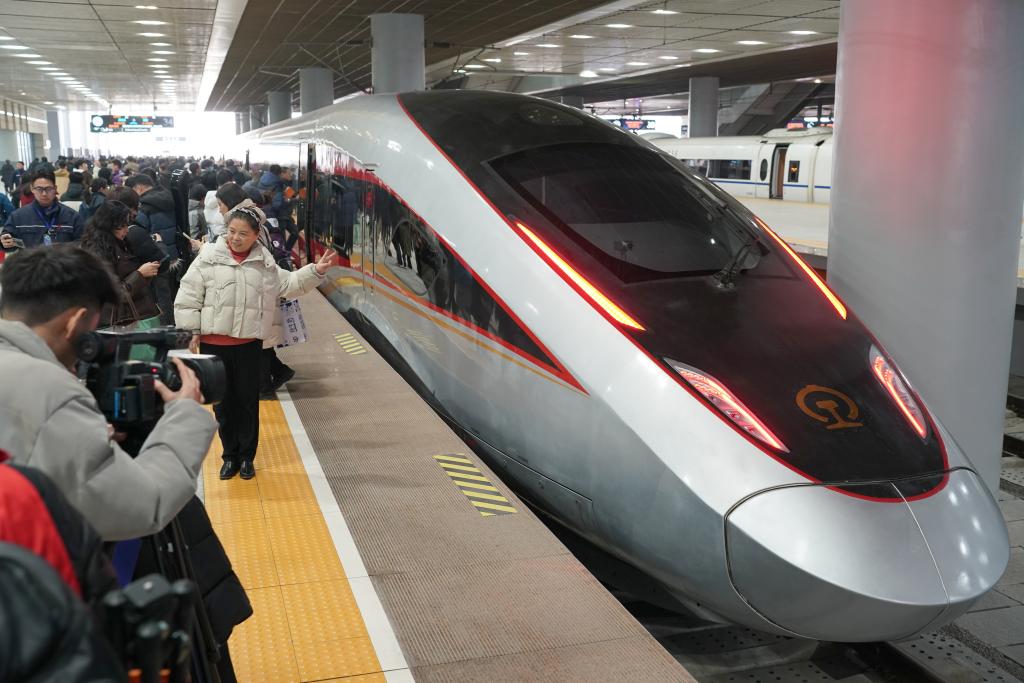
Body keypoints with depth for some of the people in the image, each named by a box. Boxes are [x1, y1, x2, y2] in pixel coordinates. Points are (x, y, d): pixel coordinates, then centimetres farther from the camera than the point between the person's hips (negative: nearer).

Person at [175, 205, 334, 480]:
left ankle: (246, 456, 22)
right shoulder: (208, 259, -4)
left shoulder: (264, 262, 4)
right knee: (222, 402, 9)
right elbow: (188, 297, -2)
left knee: (248, 401, 8)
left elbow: (288, 284, 13)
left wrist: (315, 271, 2)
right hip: (213, 343, -1)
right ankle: (230, 455, 24)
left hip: (249, 343, 1)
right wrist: (191, 331, -5)